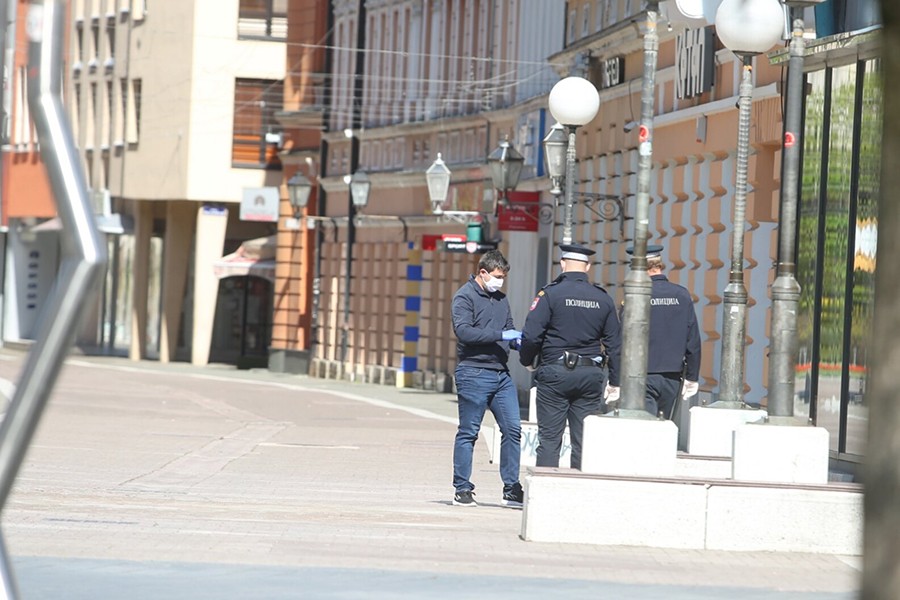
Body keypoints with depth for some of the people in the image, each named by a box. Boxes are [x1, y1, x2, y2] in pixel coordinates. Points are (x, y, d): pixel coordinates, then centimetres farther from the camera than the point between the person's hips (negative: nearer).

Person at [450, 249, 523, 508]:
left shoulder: (500, 298, 17)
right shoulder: (464, 297, -5)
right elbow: (463, 331, -18)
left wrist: (517, 340, -1)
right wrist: (501, 335, -21)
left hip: (501, 374, 7)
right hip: (474, 373, -7)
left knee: (513, 429, 1)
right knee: (468, 433, 0)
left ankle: (512, 489, 7)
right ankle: (462, 490, 6)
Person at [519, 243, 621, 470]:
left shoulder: (550, 294, -7)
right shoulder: (603, 299, 6)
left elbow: (531, 335, -11)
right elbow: (614, 343, 8)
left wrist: (526, 360, 8)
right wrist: (615, 381, 15)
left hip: (555, 374, -3)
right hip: (591, 375, 3)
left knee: (549, 439, 1)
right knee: (584, 441, 6)